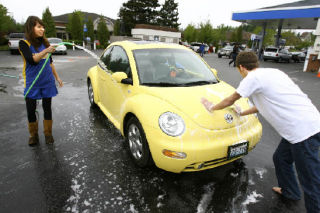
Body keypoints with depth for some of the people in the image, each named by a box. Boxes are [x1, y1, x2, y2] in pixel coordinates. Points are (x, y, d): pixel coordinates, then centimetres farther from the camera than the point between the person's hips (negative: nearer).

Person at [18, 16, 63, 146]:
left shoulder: (44, 43, 7)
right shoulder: (24, 43, -6)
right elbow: (32, 60, -20)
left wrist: (57, 77, 17)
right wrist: (46, 51, -31)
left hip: (47, 82, 3)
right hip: (32, 83, -3)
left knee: (47, 108, 9)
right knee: (31, 110, 6)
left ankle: (48, 133, 23)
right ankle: (33, 135, 24)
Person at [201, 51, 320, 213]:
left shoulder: (252, 78, -11)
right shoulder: (272, 72, 16)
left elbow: (230, 100, 2)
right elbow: (262, 104, 26)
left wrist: (211, 107, 18)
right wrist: (241, 113, 36)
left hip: (304, 131, -10)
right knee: (280, 159, 27)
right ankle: (289, 191, 48)